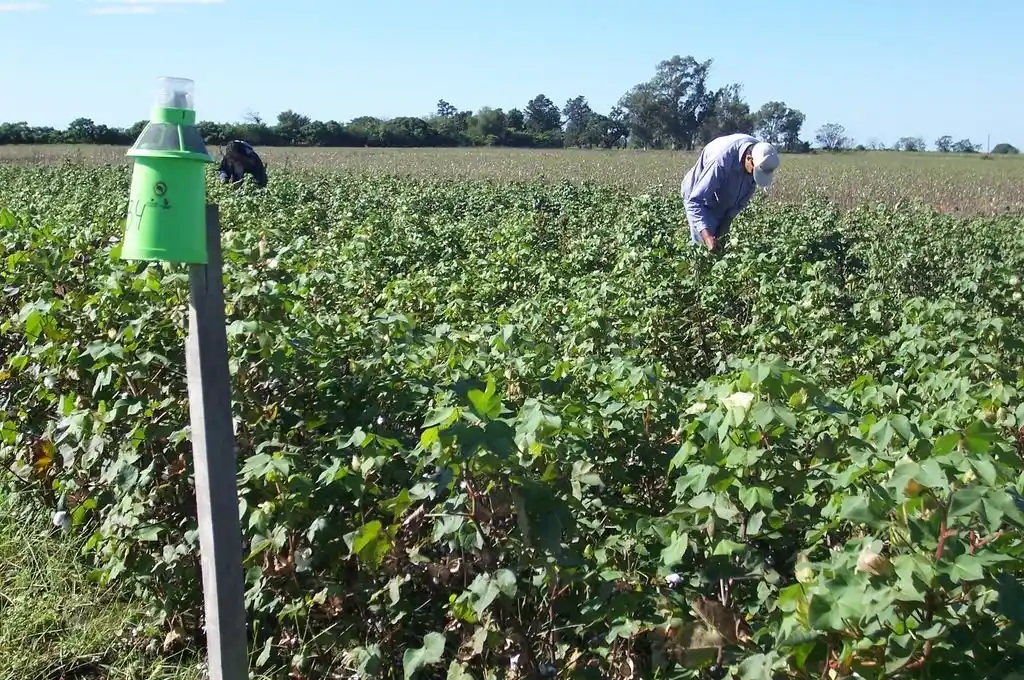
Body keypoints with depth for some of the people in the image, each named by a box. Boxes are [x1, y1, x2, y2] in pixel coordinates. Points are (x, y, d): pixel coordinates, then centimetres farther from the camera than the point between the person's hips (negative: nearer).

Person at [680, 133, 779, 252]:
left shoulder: (760, 153, -19)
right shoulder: (721, 160, -40)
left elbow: (748, 192, -2)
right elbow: (695, 201, -40)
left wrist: (728, 219, -8)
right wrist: (707, 237, -51)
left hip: (724, 203, 6)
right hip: (699, 196, -6)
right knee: (703, 245, -11)